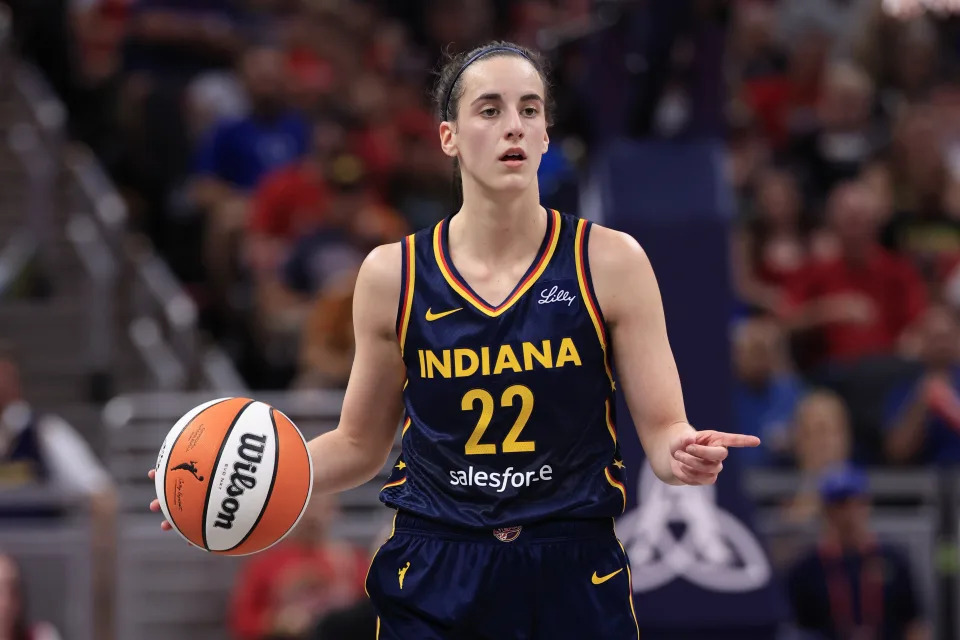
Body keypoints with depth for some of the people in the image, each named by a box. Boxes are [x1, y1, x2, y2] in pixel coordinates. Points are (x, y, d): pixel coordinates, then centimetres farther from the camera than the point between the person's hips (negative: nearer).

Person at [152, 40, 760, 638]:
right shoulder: (391, 274, 0)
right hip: (431, 587, 1)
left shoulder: (610, 261, -4)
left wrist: (685, 455, -26)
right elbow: (361, 444, 10)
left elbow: (662, 427, -3)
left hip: (573, 585, -1)